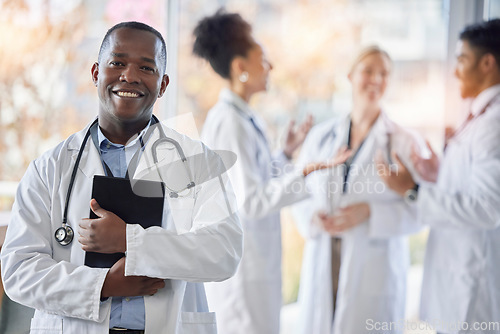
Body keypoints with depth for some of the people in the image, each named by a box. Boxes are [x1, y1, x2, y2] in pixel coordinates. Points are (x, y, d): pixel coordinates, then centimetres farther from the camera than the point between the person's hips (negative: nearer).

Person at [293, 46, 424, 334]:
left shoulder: (404, 142, -1)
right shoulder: (321, 136, 12)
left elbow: (419, 210, -6)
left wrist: (370, 213, -18)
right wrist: (313, 217, -8)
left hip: (375, 267, -3)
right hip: (323, 264, 3)